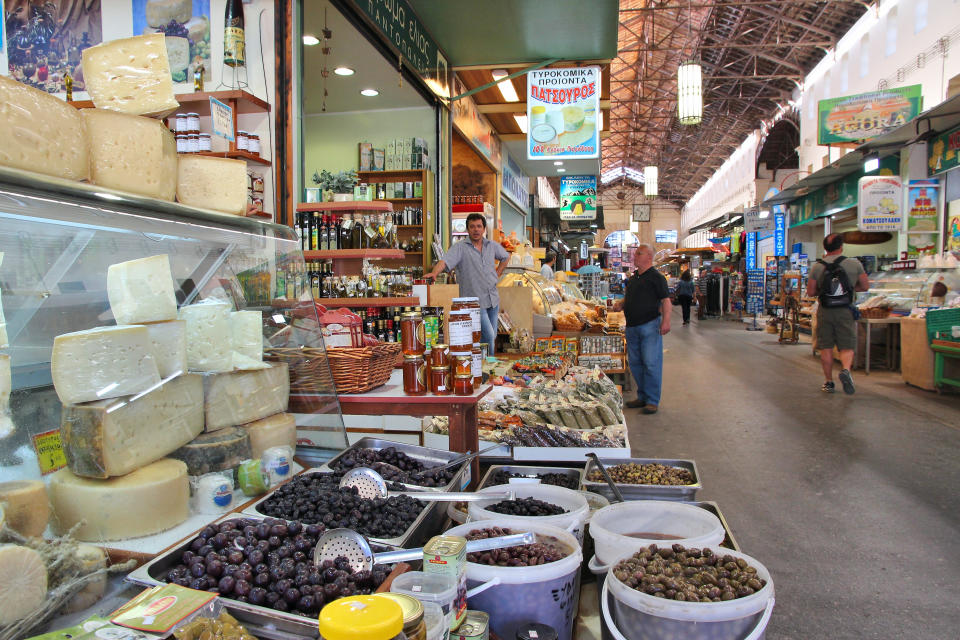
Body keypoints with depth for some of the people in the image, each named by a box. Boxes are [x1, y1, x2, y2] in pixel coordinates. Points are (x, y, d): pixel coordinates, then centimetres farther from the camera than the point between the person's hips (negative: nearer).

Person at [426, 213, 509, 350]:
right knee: (488, 336, -12)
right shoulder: (460, 248, -8)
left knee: (493, 336, 13)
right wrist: (435, 273, -43)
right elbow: (445, 261, -23)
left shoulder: (492, 246, 9)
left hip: (493, 299, 6)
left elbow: (505, 257, 28)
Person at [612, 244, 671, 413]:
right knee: (635, 363, 12)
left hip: (650, 325, -8)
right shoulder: (632, 278, 18)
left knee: (651, 363, -6)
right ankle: (642, 396, 23)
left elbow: (665, 300, -10)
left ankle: (652, 401, 1)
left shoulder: (656, 277, -5)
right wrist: (620, 304, 6)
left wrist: (666, 321, -20)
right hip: (632, 326, 8)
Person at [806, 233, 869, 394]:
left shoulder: (817, 267, -2)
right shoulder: (854, 264, -2)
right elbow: (865, 286, 6)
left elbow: (810, 292, -2)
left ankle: (829, 382, 12)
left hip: (825, 312, 1)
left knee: (826, 348, 8)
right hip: (845, 311, -1)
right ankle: (846, 369, -22)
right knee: (847, 346, 6)